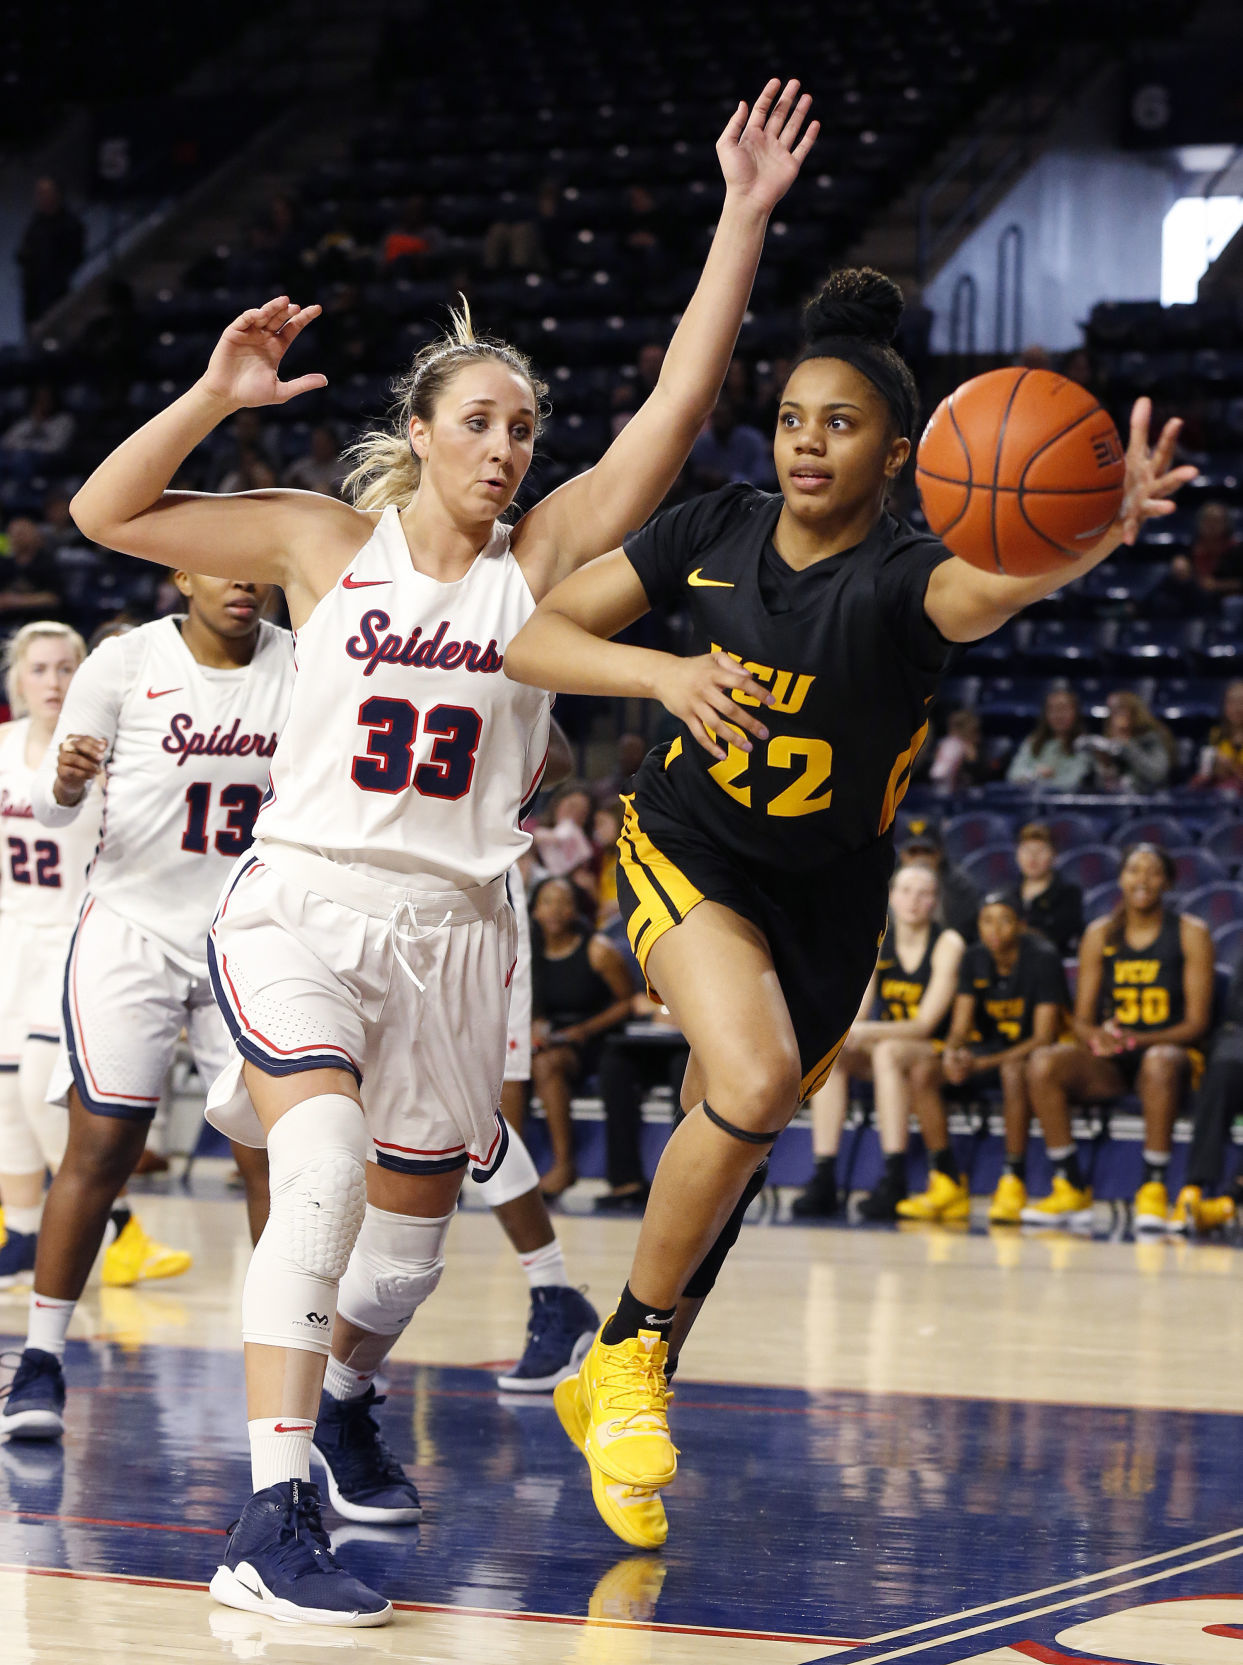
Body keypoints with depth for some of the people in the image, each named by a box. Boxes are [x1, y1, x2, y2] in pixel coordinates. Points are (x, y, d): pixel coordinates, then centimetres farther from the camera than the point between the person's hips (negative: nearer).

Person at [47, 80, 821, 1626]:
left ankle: (344, 1395, 48)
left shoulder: (540, 557, 5)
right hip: (302, 903, -3)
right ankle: (271, 1520, -31)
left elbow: (676, 407, -5)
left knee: (408, 1231, 13)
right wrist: (215, 396, -11)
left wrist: (743, 218, -11)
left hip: (453, 926, 3)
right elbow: (107, 512, 2)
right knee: (325, 1172, -28)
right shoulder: (326, 541, 3)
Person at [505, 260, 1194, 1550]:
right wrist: (663, 671, -29)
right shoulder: (715, 532, -12)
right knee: (752, 1080, -27)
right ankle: (633, 1354, -9)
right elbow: (531, 635, -11)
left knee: (725, 1145, 13)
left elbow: (981, 586, -48)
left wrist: (1084, 541, -71)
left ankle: (616, 1386, 37)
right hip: (688, 851, -1)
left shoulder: (896, 577, -22)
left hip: (826, 902, 1)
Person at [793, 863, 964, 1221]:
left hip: (936, 1054, -5)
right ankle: (823, 1181, -30)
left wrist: (864, 1032, -30)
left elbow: (925, 1023, -17)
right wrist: (844, 1033, -27)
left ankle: (894, 1181, -40)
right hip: (887, 1042, 5)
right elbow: (856, 1013, -2)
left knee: (887, 1051, -36)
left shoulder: (947, 944, -10)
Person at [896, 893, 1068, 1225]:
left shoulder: (1043, 959, -16)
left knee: (1013, 1070, -41)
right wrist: (952, 1054, -27)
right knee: (923, 1068, -20)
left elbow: (1044, 1038, -21)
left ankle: (1013, 1184, -31)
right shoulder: (974, 959, 2)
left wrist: (982, 1063, -30)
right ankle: (948, 1186, -21)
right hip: (989, 1047, 6)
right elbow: (960, 1028, -1)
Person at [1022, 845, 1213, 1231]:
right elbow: (1082, 1020, 7)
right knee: (1043, 1062, -26)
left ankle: (1154, 1189, -31)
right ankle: (1070, 1190, -19)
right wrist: (1096, 1036, -18)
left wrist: (1139, 1039, -22)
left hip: (1173, 1051, -3)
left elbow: (1196, 1023, -5)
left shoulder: (1191, 934, 1)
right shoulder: (1100, 935, 9)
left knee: (1159, 1062, -41)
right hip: (1109, 1063, 3)